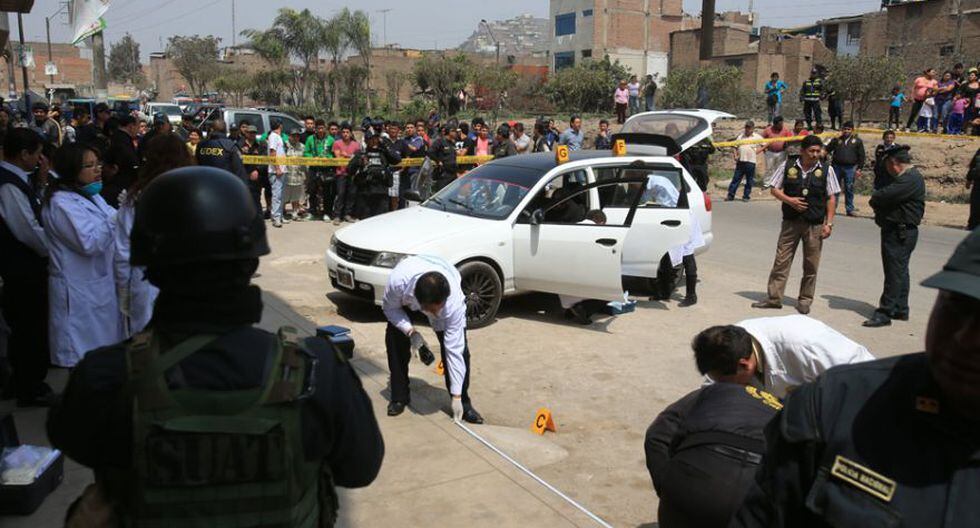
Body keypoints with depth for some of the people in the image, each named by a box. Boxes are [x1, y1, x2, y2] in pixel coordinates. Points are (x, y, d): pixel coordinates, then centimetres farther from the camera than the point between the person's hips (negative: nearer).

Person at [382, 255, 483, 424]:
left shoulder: (453, 300, -43)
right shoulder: (397, 281, -44)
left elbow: (454, 349, -36)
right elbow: (389, 308, -18)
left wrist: (456, 397, -32)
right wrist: (411, 331, -34)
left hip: (444, 290, -1)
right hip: (406, 297, 1)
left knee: (460, 346, -17)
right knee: (395, 340, -13)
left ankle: (463, 403, 0)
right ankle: (399, 397, 9)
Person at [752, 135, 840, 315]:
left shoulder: (826, 170, 0)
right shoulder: (788, 166, 0)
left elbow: (831, 198, 3)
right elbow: (774, 189, 6)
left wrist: (829, 223, -3)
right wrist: (789, 200, -11)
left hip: (815, 224, 0)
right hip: (791, 221, 0)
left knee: (811, 265, 6)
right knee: (781, 260, 2)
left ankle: (805, 301, 18)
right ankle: (774, 297, 10)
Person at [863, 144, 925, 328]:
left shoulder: (911, 179, -18)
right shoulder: (907, 177, 17)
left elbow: (886, 196, -27)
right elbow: (885, 195, 16)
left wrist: (875, 197, -6)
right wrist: (879, 200, -6)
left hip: (900, 233, -11)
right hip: (900, 232, 11)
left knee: (895, 273, -8)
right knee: (900, 271, 17)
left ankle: (885, 313, -6)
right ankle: (900, 310, 27)